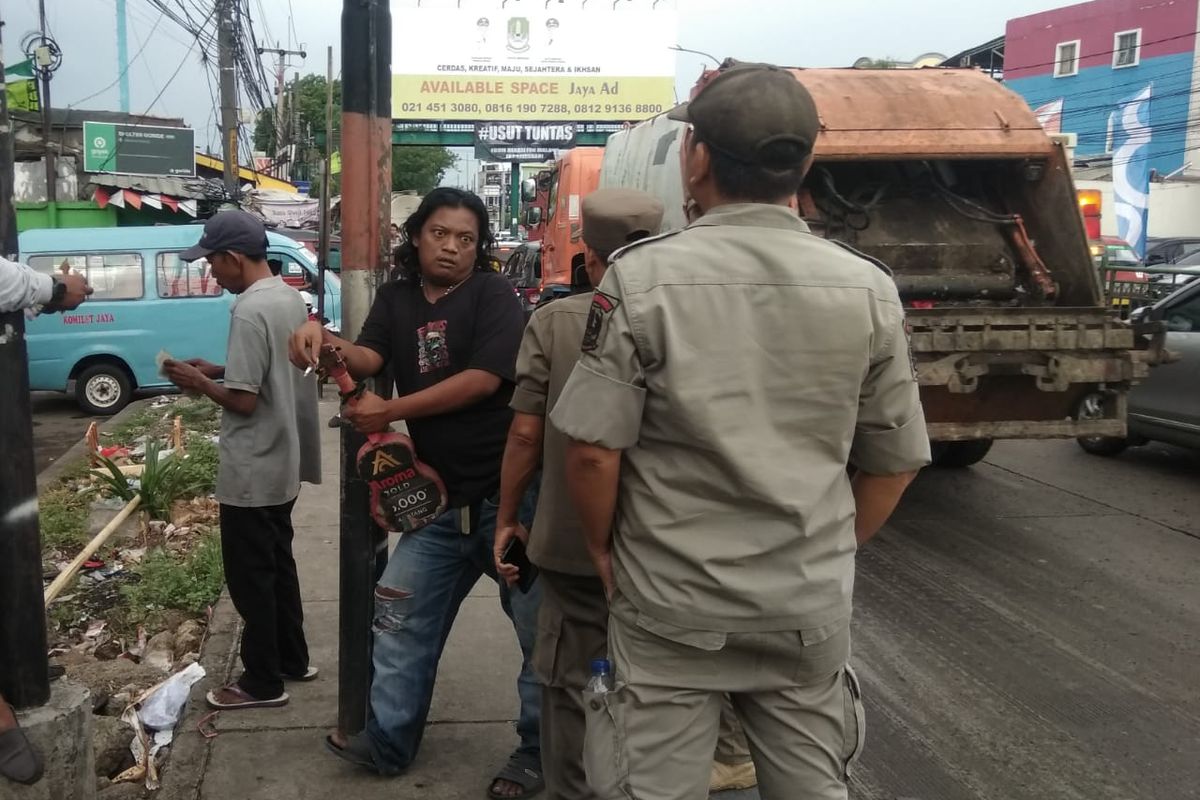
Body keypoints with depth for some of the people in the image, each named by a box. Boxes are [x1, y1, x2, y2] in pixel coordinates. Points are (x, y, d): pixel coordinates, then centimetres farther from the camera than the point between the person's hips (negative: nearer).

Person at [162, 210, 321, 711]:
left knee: (250, 575, 3)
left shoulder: (250, 312, -23)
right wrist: (218, 370, 12)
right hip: (283, 462, 9)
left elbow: (243, 400, -23)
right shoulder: (290, 298, 6)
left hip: (252, 471, -9)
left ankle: (263, 682, 14)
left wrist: (200, 384, -7)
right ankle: (293, 659, 31)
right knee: (278, 564, 20)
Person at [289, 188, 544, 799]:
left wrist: (391, 412, -15)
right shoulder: (396, 299, 10)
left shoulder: (493, 294, -9)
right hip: (443, 496, 6)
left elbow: (484, 378, -19)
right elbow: (366, 360, -2)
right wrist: (324, 339, -25)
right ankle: (388, 740, 26)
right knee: (402, 614, 12)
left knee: (540, 629, 4)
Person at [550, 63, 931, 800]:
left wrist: (602, 546, 6)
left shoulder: (642, 279, -13)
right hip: (813, 603, 3)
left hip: (672, 601, -2)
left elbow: (593, 450, -13)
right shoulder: (869, 289, -4)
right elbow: (895, 460, 3)